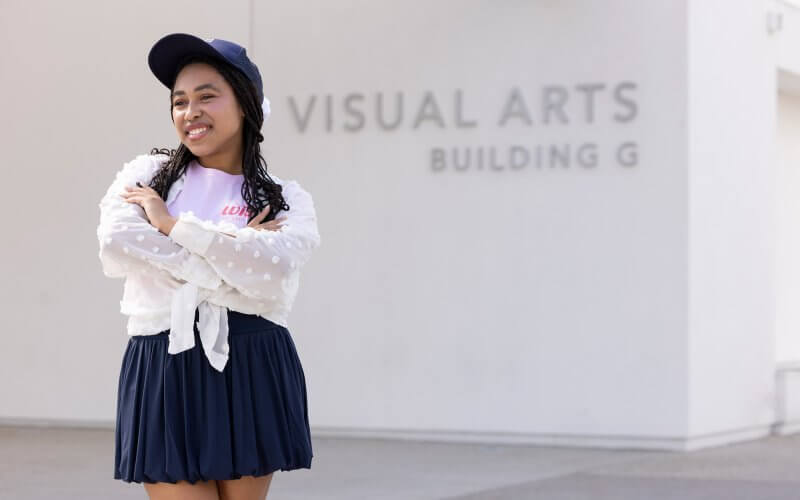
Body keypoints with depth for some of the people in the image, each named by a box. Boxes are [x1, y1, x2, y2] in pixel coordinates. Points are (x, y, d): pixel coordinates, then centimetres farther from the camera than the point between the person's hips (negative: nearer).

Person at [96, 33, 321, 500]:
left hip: (252, 372, 0)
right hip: (166, 370, 0)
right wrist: (234, 256, -12)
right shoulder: (146, 175, 9)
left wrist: (173, 224, -11)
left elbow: (274, 269, -16)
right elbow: (116, 242, -12)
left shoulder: (287, 199, 6)